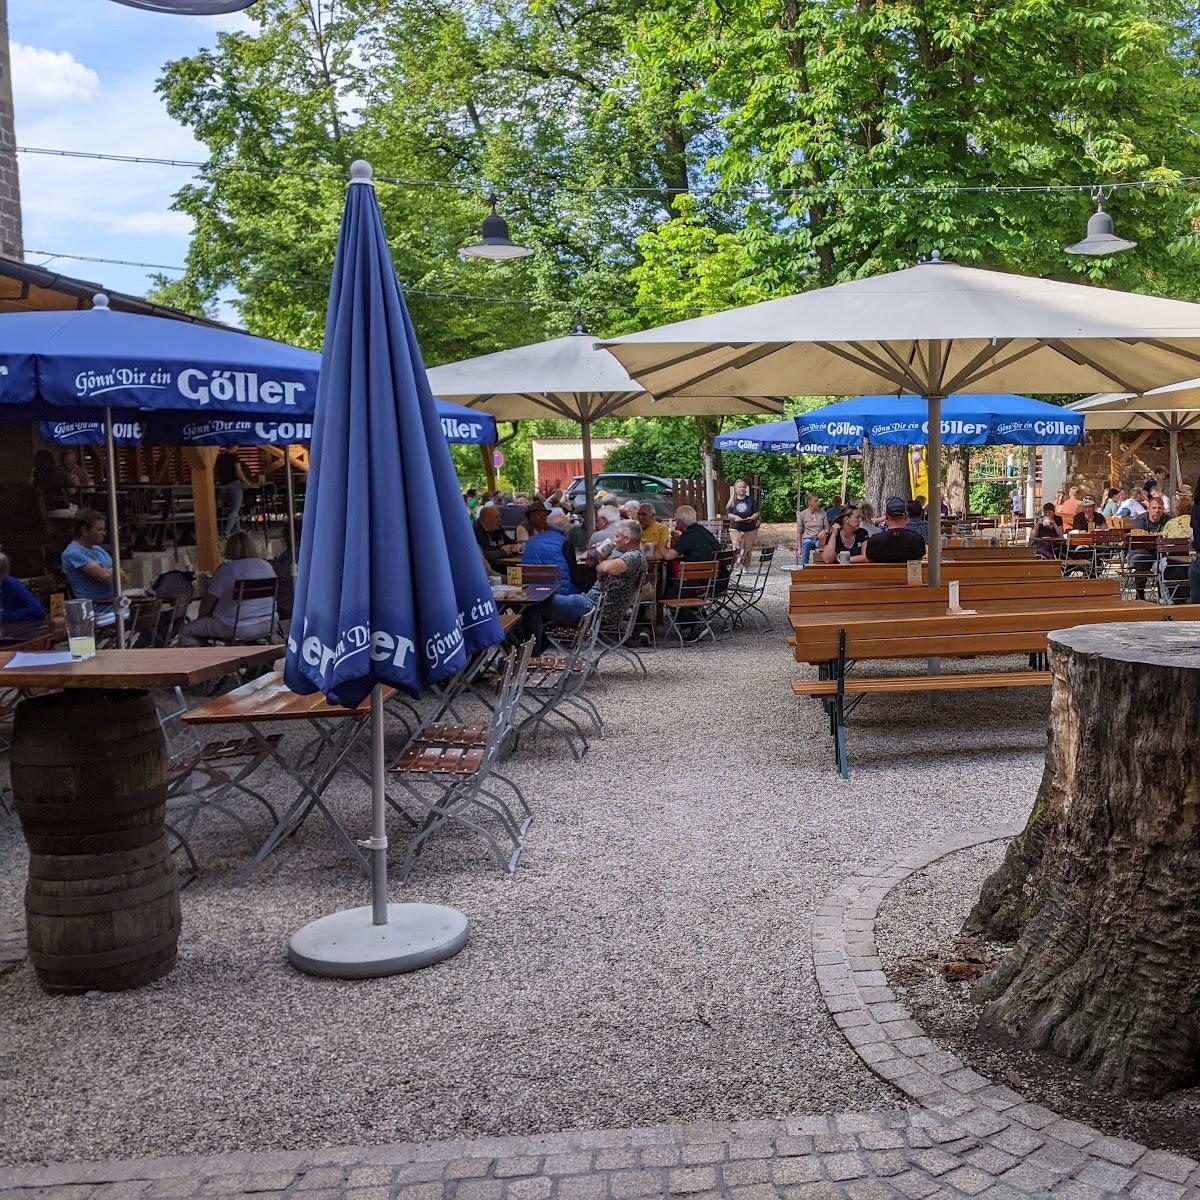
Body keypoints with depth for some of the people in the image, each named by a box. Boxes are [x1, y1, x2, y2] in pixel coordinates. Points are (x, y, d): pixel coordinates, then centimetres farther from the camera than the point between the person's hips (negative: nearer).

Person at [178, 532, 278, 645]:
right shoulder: (267, 566, 6)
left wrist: (200, 618, 13)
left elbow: (208, 600, -6)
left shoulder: (227, 569, -11)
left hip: (236, 629, -7)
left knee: (185, 632, 6)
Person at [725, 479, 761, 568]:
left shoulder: (751, 500, 4)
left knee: (747, 550, 6)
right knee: (737, 549, -11)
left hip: (750, 530, 1)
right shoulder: (732, 501, 5)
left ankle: (746, 567, 18)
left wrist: (751, 518, -19)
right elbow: (727, 513, 0)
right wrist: (735, 517, -20)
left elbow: (757, 512, 2)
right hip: (736, 529, -1)